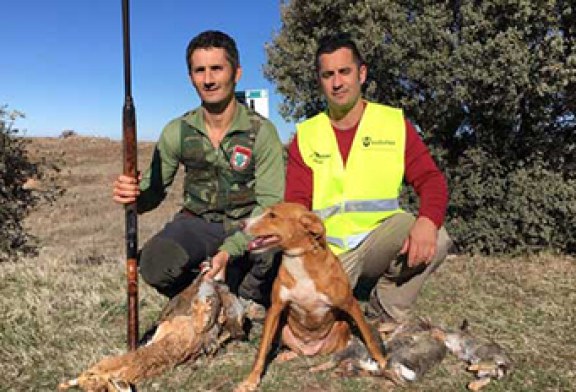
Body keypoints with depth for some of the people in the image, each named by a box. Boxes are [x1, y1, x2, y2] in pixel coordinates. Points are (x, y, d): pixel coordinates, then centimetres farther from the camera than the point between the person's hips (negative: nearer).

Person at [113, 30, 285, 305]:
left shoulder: (262, 132, -12)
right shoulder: (177, 132, -2)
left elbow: (270, 204, -16)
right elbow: (154, 191, 4)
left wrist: (229, 251, -30)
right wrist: (133, 194, -23)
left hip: (246, 228, -1)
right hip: (197, 223, 2)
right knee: (154, 263, -30)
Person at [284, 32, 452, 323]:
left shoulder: (394, 122, 4)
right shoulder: (305, 135, 6)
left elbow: (430, 179, -5)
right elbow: (296, 203, -1)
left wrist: (427, 221, -28)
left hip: (379, 240, 0)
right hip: (327, 252, 0)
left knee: (434, 240, -30)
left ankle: (385, 315, -6)